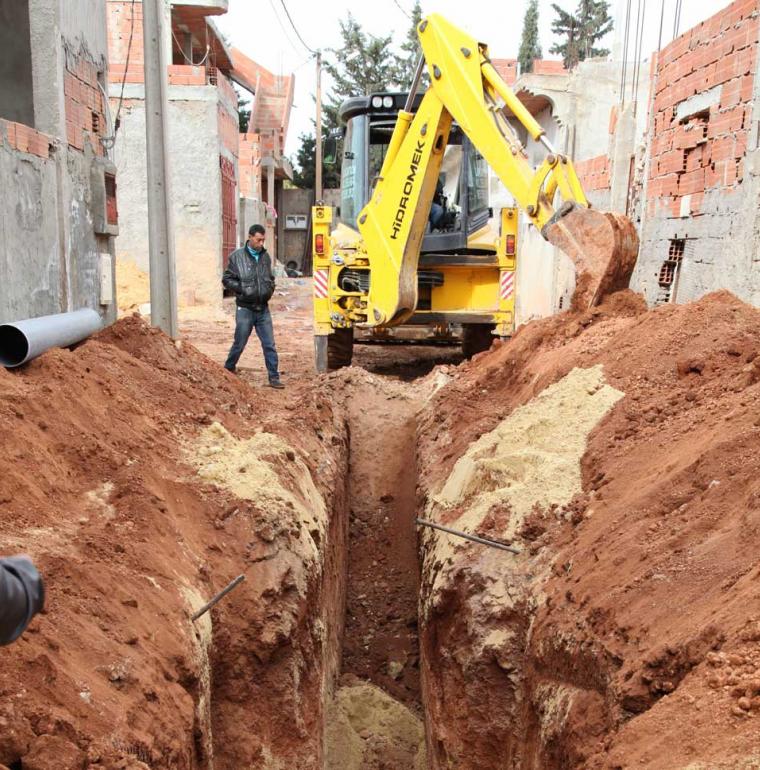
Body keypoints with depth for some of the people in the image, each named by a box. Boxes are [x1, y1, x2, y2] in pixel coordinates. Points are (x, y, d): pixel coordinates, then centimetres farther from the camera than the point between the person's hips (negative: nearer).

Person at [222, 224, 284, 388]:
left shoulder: (265, 256, 7)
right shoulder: (237, 257, -5)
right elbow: (227, 279, -2)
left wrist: (270, 289, 3)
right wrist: (243, 289, -13)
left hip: (263, 309, 3)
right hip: (245, 309, -3)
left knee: (269, 345, 2)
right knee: (239, 344, 6)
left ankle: (274, 378, 8)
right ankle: (227, 371, 26)